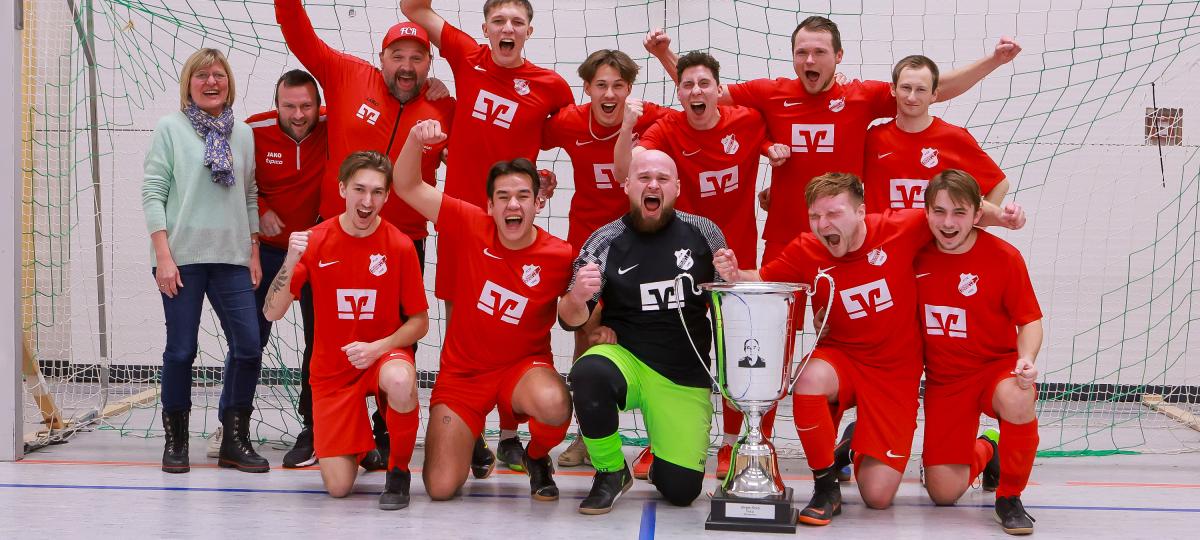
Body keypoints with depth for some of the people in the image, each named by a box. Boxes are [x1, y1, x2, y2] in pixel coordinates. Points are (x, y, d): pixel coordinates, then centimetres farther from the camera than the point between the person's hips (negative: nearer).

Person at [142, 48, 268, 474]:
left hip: (231, 258, 4)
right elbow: (153, 193, -3)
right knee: (181, 350, 0)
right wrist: (163, 256, -11)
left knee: (248, 347, -4)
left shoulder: (243, 135, 13)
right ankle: (175, 439, 15)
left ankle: (235, 440, 9)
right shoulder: (170, 128, 2)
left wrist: (254, 254, 10)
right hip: (183, 258, -3)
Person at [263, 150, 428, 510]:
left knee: (400, 381, -41)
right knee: (338, 487, -8)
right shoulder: (315, 241, -9)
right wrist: (291, 261, -27)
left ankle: (398, 471, -12)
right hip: (333, 368, 1)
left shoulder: (400, 246, -11)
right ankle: (361, 445, 31)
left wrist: (377, 348, -21)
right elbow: (272, 313, -12)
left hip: (385, 353, -1)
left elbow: (419, 322, -5)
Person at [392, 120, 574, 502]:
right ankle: (467, 440, 28)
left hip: (524, 366, -1)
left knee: (553, 404, -38)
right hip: (462, 374, 1)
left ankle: (537, 458, 0)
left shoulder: (560, 256, -13)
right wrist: (416, 140, -29)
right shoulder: (471, 227, -11)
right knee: (441, 488, -10)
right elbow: (408, 187, -10)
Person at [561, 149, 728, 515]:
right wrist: (577, 298, -32)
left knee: (681, 490, -7)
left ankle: (663, 460, 32)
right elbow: (571, 320, -8)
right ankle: (611, 472, -11)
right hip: (627, 359, -1)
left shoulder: (704, 233, 1)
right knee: (589, 373, -36)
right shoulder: (606, 242, -4)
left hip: (687, 377, 1)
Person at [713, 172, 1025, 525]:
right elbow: (762, 281, 2)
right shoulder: (806, 251, -12)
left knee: (878, 497, -6)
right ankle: (826, 488, -13)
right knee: (810, 379, -39)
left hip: (895, 374, -1)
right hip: (840, 359, 1)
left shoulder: (900, 229, -16)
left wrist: (997, 216, -23)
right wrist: (735, 275, -20)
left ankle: (860, 447, 33)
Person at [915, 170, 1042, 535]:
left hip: (997, 365, -2)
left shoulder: (1004, 256, -12)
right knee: (943, 493, -5)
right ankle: (983, 453, 35)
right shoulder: (917, 254, -4)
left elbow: (1030, 320, -8)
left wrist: (1026, 359, -26)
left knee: (1017, 399, -41)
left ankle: (1009, 498, -14)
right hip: (943, 378, 3)